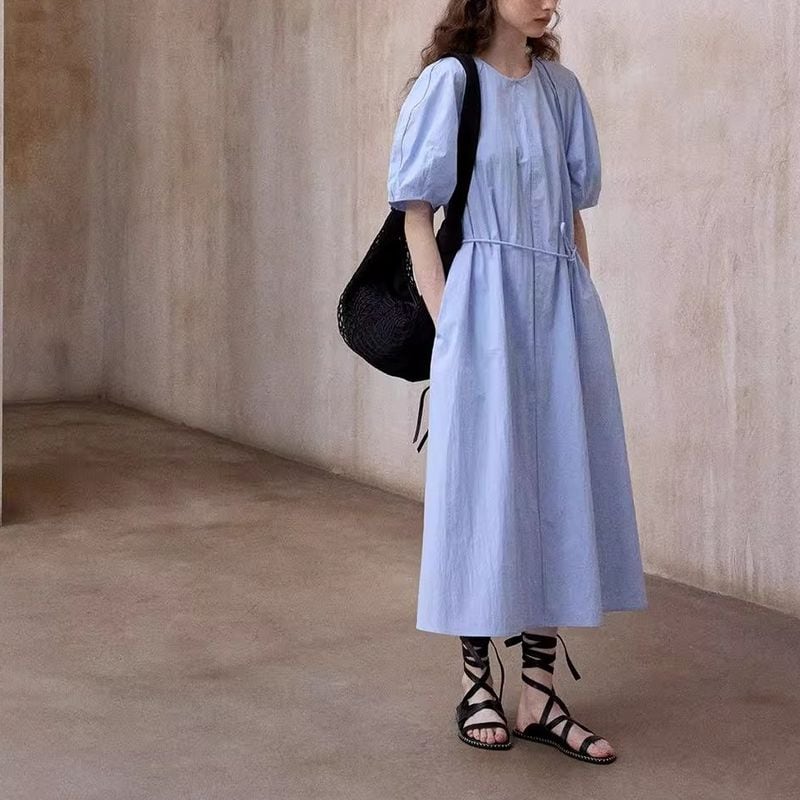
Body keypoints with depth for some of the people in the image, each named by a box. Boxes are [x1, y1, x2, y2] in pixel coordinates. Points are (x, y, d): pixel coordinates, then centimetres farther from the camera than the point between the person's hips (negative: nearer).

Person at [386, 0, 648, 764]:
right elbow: (416, 213, -5)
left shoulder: (561, 89, 12)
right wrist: (446, 321, -13)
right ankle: (476, 683, 14)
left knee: (560, 491, 4)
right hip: (485, 307, -5)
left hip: (561, 312, 5)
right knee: (485, 491, 1)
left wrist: (582, 316, 7)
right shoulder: (449, 82, -3)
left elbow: (573, 214, 15)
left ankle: (540, 694, 12)